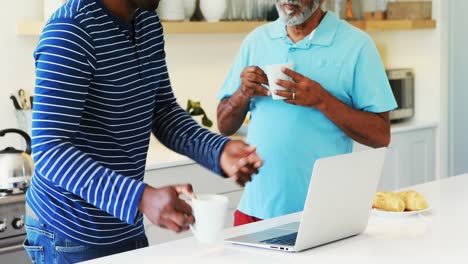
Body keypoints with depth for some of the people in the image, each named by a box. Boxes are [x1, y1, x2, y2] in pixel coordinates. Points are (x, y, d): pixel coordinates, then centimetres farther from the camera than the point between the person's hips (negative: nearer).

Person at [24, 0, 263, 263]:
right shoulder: (70, 30, -22)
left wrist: (219, 151, -9)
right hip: (71, 235, -8)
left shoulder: (150, 23, 4)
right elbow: (49, 150, -27)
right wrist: (142, 198, -37)